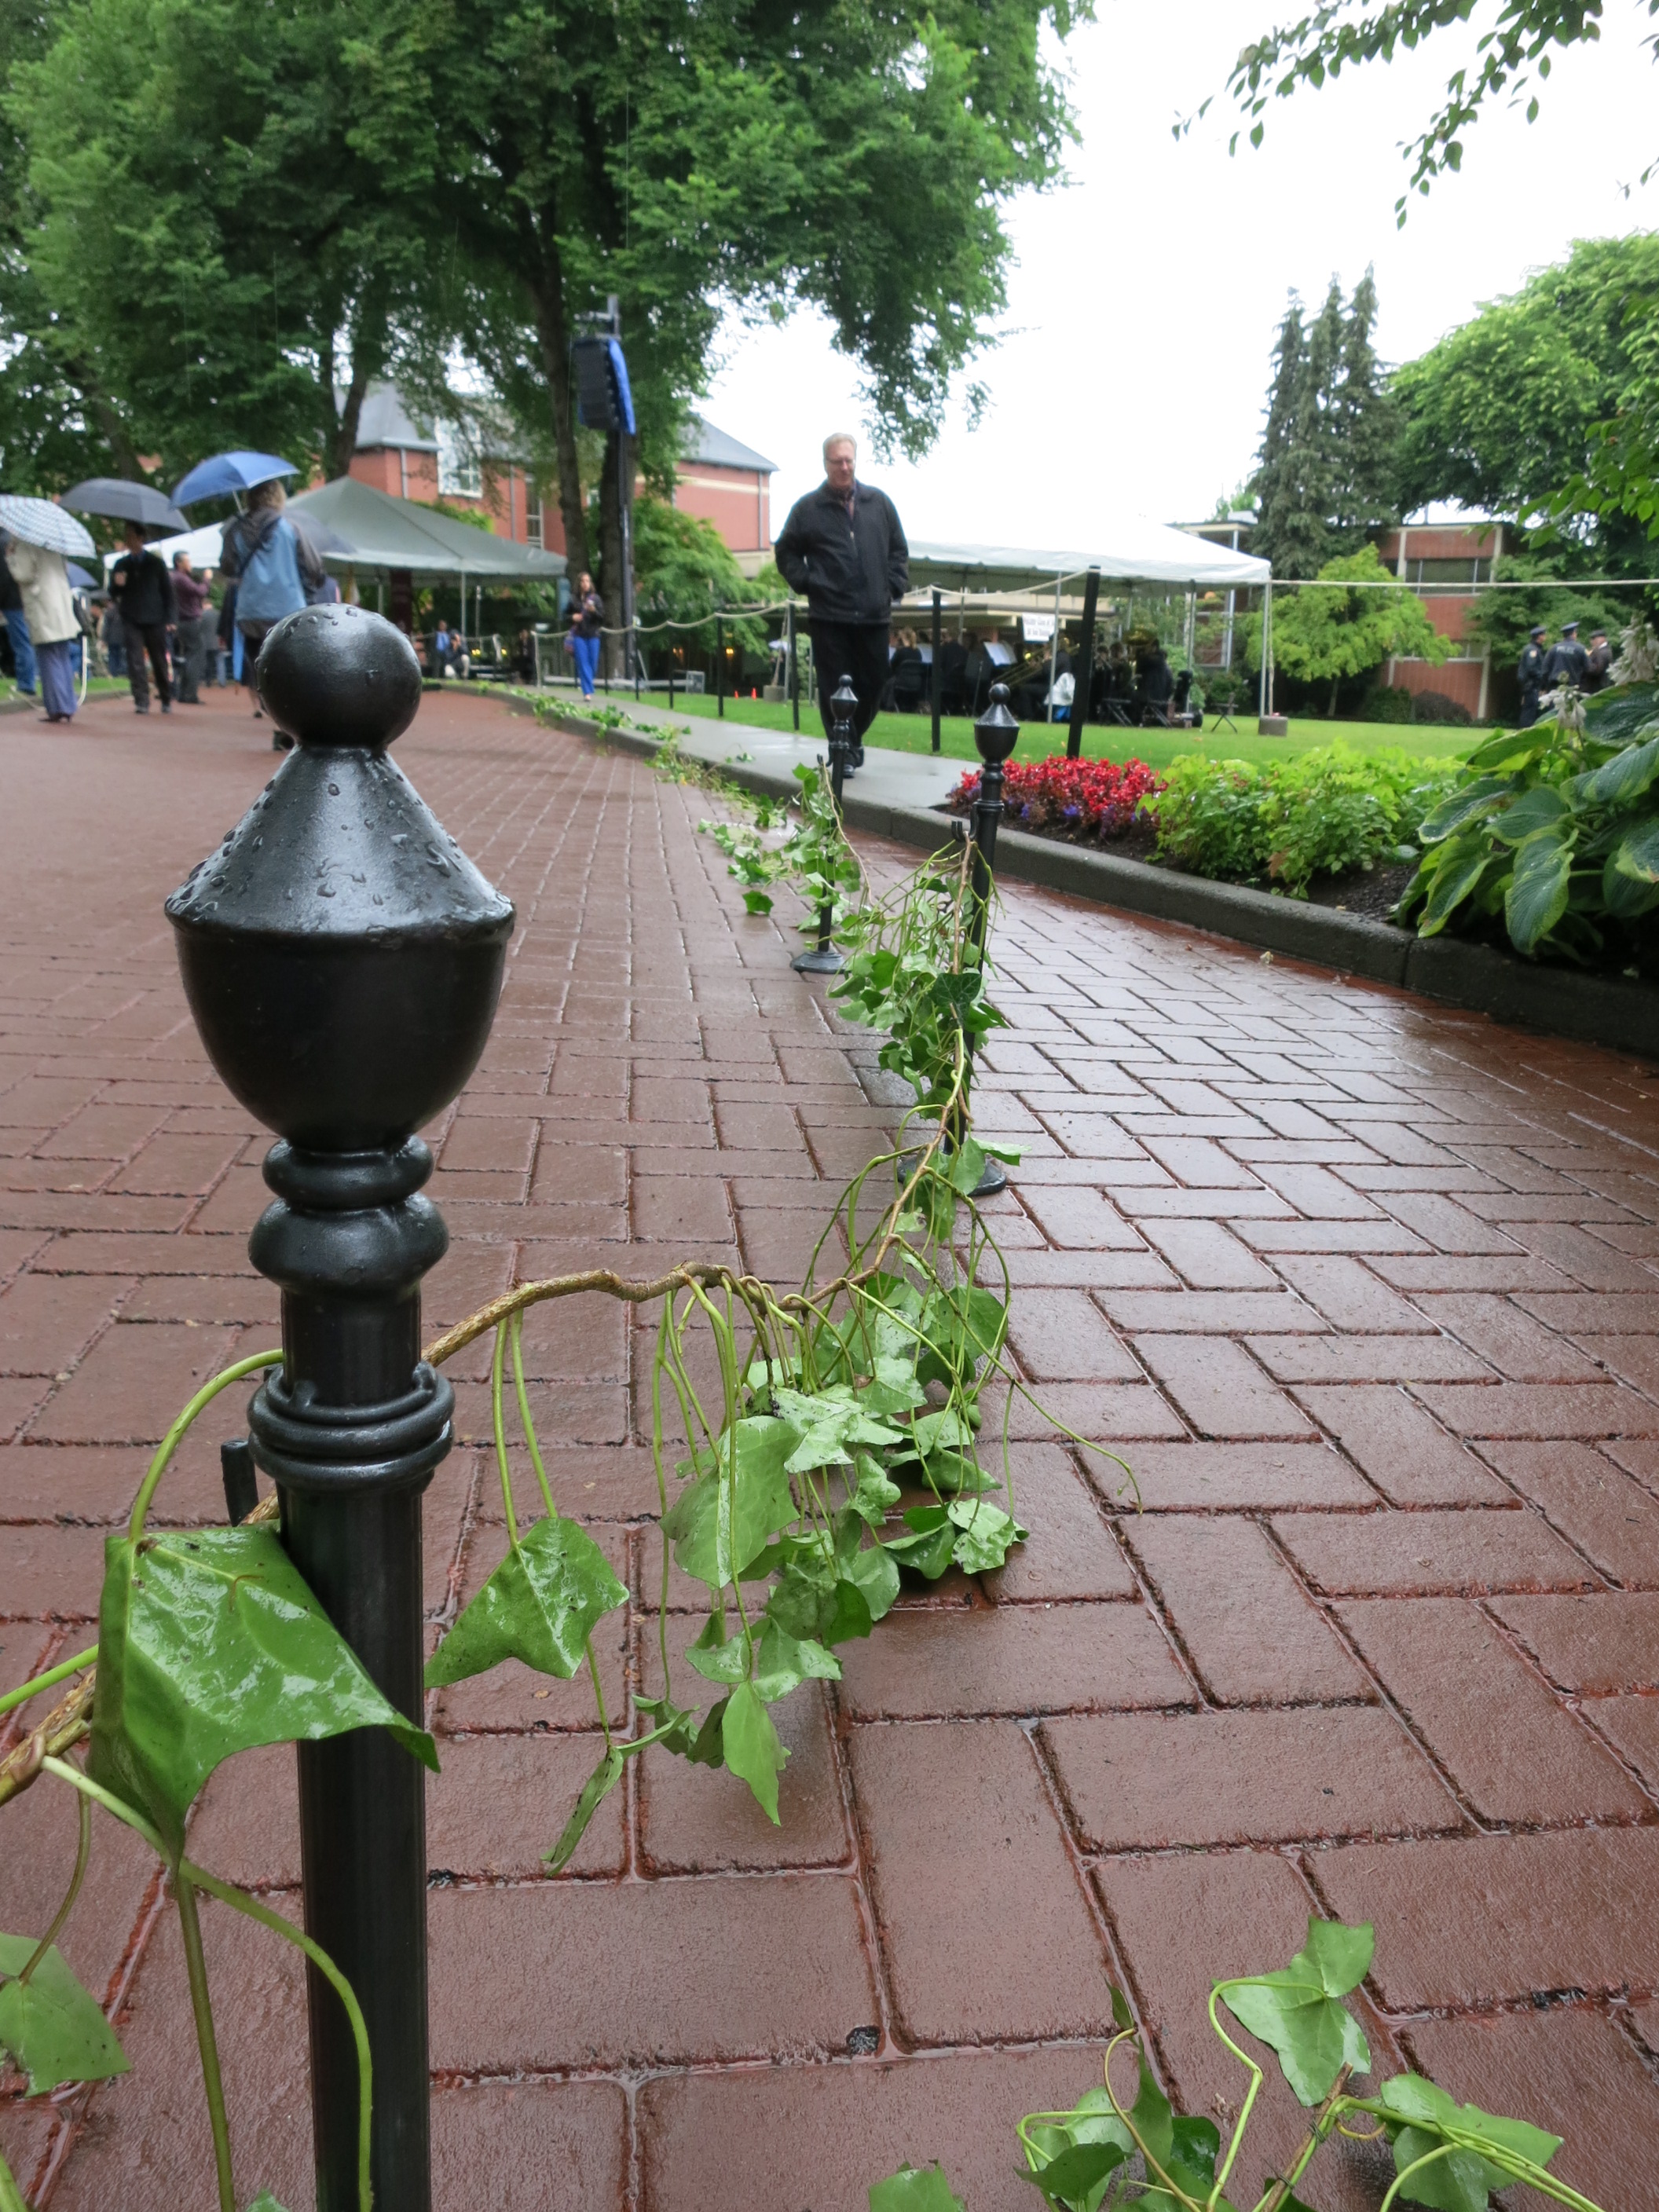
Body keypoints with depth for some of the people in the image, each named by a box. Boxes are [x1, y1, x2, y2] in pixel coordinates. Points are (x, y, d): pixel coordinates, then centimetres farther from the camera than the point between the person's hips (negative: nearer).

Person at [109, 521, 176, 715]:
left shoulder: (156, 563, 8)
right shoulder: (121, 564, 12)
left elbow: (168, 591, 9)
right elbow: (114, 593, 13)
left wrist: (169, 619, -1)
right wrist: (117, 584, -11)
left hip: (155, 621, -1)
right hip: (131, 621, 1)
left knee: (160, 662, 4)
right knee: (135, 662, -9)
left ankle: (167, 701, 16)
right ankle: (141, 702, -10)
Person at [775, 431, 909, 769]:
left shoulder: (879, 503, 11)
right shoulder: (808, 509, 4)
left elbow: (898, 549, 16)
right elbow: (786, 552, 11)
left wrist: (896, 586, 4)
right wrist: (805, 583, -2)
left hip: (874, 614, 3)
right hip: (829, 615, -3)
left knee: (873, 683, 8)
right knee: (835, 689, -3)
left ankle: (854, 738, 30)